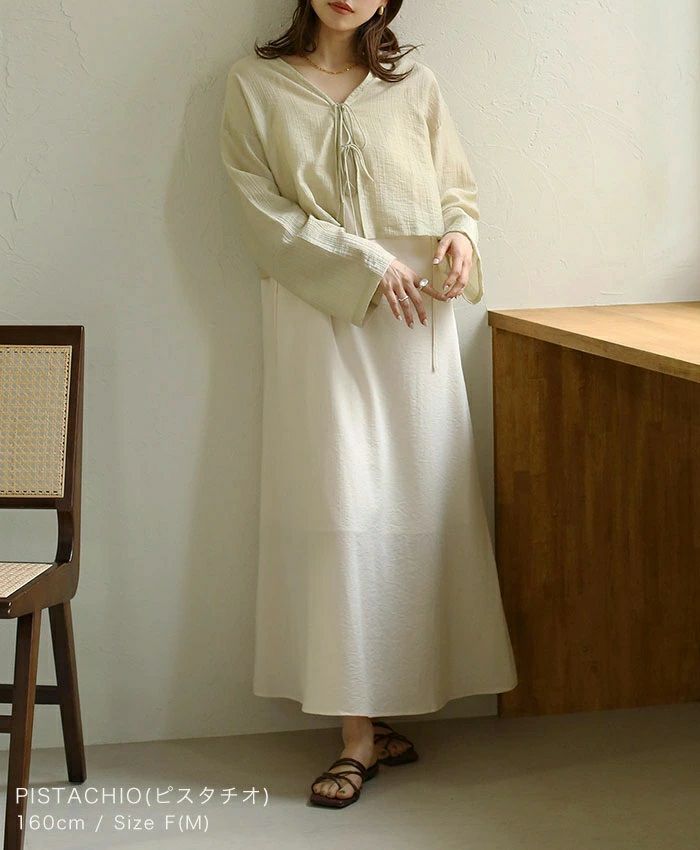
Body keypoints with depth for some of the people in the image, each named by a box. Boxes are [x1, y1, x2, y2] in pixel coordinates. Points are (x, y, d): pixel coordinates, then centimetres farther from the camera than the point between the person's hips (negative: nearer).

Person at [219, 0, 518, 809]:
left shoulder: (413, 82, 9)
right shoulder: (254, 82, 4)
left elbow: (457, 187, 13)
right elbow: (262, 212, -3)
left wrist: (460, 234, -10)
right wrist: (364, 264, -12)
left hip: (414, 320, 2)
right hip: (318, 319, -2)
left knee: (415, 505, 0)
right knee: (340, 508, -6)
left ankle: (382, 714, 10)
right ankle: (361, 728, -1)